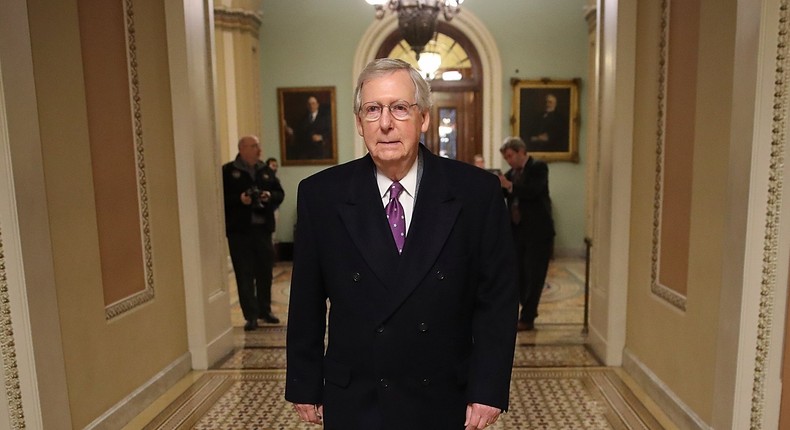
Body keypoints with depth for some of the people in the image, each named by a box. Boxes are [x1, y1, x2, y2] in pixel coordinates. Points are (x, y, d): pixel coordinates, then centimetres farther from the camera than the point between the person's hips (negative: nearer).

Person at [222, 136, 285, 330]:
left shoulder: (266, 171, 12)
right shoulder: (228, 171, -3)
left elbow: (280, 193, 12)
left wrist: (270, 196, -8)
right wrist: (239, 199, -22)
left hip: (263, 228, 5)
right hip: (239, 230, -4)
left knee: (265, 271, 12)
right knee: (245, 274, -1)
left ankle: (265, 310, 27)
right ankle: (251, 316, 7)